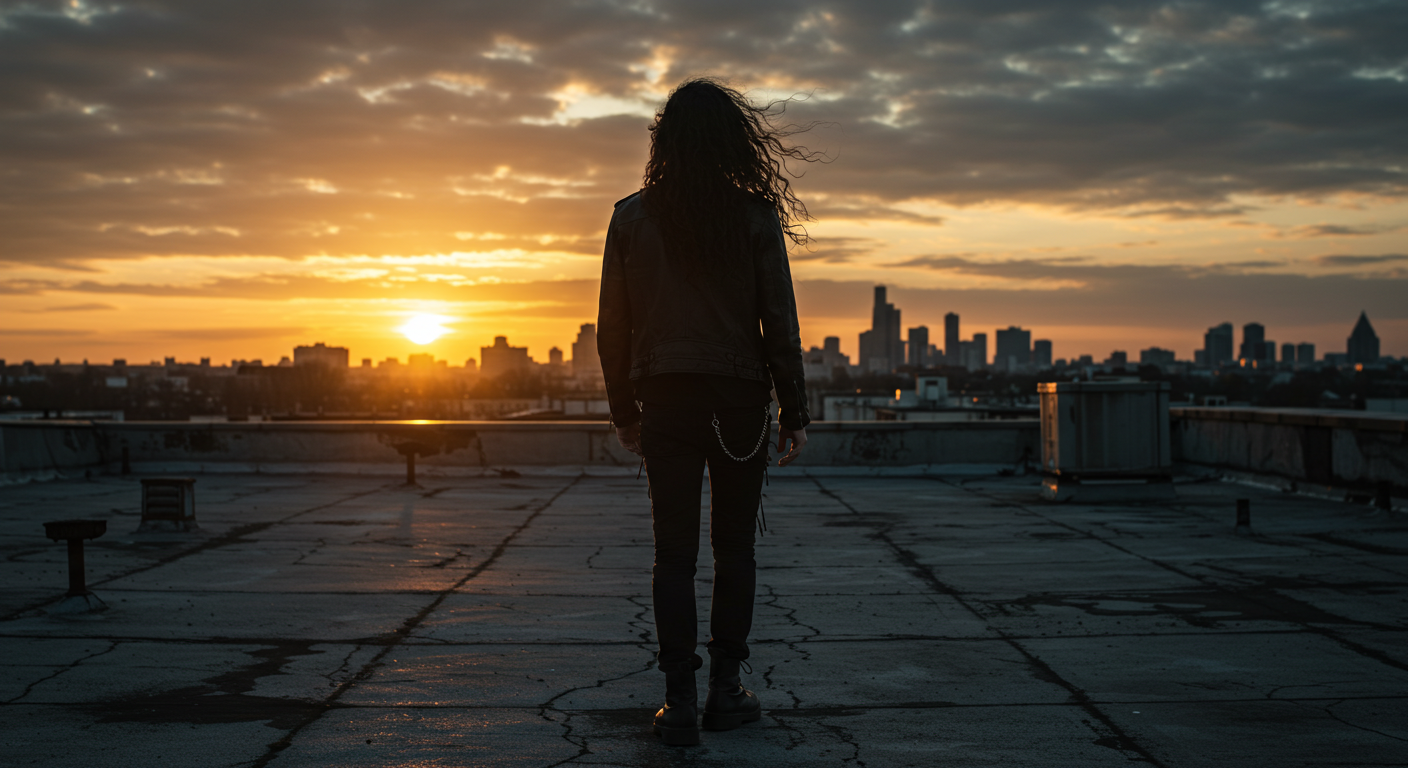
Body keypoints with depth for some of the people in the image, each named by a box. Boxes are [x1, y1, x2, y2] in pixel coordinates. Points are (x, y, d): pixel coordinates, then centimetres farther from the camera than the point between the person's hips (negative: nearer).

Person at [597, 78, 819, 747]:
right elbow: (779, 323, -5)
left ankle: (680, 700, 4)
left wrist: (624, 410, 12)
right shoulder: (754, 216, -4)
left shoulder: (632, 216, 1)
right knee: (734, 548, 11)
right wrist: (794, 413, 1)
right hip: (740, 397, -1)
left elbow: (612, 326, 3)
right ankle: (726, 689, 14)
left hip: (665, 397, 1)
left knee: (674, 553, 4)